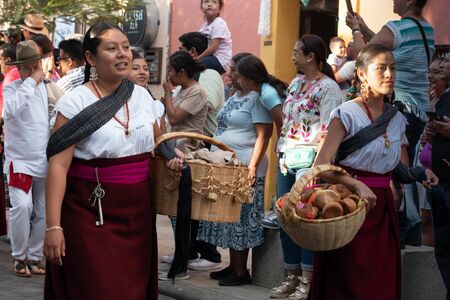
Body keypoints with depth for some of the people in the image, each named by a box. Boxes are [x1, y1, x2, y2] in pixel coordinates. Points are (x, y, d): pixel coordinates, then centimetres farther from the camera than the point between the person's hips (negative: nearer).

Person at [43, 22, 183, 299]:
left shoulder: (142, 96, 6)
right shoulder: (75, 102, -10)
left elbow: (157, 144, 23)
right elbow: (59, 165, -14)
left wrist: (170, 160, 0)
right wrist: (53, 225, -19)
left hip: (137, 212, 5)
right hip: (91, 213, -5)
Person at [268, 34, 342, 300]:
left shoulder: (328, 87, -8)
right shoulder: (295, 84, 17)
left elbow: (328, 132, -13)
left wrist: (317, 167, -18)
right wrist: (281, 155, 14)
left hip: (309, 161, -8)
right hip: (286, 159, 8)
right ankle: (292, 277, 19)